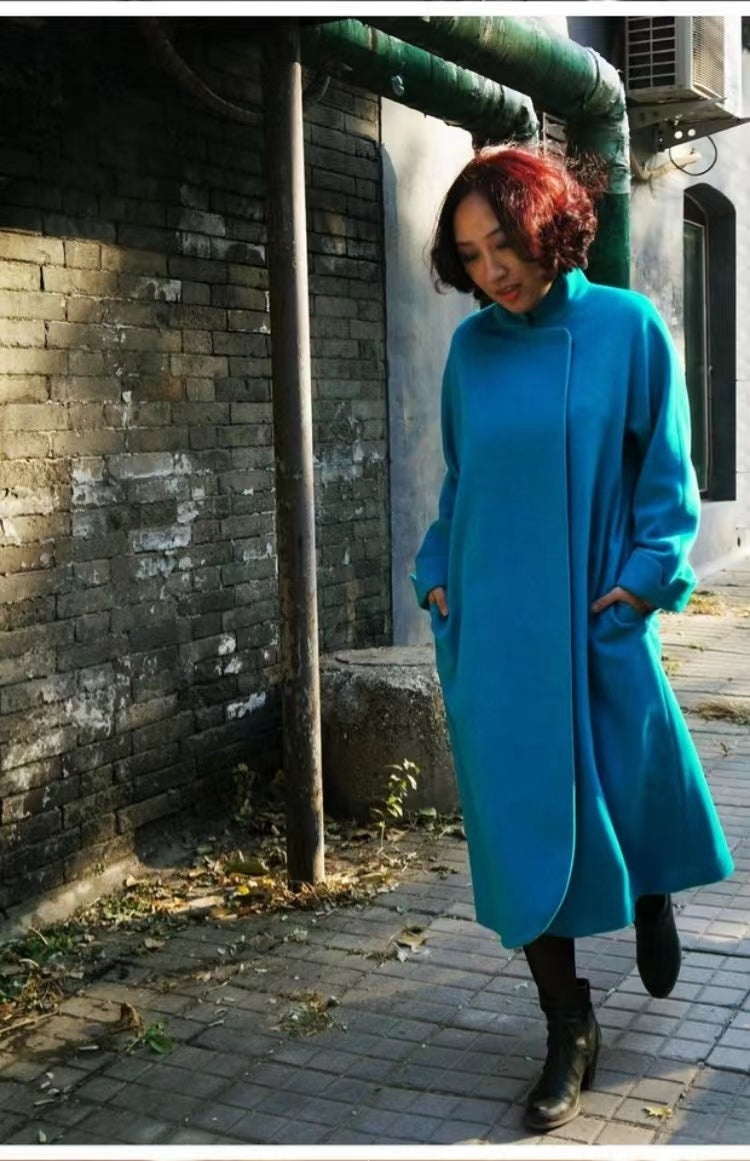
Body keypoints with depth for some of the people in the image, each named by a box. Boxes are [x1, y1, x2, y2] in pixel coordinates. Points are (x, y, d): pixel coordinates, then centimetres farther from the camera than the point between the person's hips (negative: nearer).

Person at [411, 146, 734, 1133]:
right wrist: (438, 574, 6)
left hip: (595, 624, -2)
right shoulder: (472, 347, 4)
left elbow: (663, 471, 0)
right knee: (520, 822, 4)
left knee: (633, 790, 14)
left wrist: (644, 577, -9)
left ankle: (651, 903, 50)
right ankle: (569, 1034, 19)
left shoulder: (626, 328, -5)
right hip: (493, 628, 2)